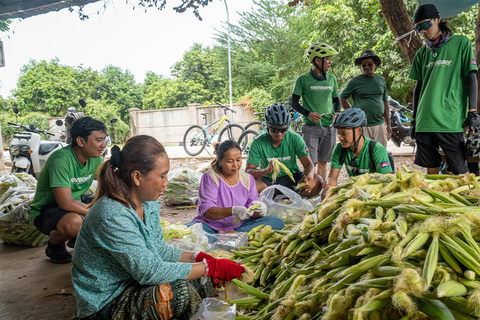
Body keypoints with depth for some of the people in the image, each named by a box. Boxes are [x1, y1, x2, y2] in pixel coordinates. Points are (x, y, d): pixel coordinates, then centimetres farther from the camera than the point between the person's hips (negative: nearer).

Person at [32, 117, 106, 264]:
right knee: (74, 222, -38)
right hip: (45, 211, -8)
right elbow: (66, 203, -34)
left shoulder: (96, 158, -6)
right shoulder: (60, 160, -29)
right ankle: (54, 245, -3)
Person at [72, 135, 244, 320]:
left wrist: (198, 257, -8)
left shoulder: (148, 203, -2)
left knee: (200, 280, -5)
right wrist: (211, 268, -25)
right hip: (105, 304, -8)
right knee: (180, 292, -27)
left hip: (133, 283, 8)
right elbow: (150, 271, -30)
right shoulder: (112, 216, -30)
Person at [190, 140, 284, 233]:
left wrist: (259, 210, -22)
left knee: (277, 222, -14)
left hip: (238, 226, 4)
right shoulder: (211, 177, -8)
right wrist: (233, 210, -36)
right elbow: (206, 211, -19)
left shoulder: (248, 179, 6)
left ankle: (233, 233, -25)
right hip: (211, 225, -4)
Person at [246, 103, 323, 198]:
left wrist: (309, 176, -34)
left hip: (291, 178, 1)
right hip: (268, 180, 0)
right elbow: (248, 170, -13)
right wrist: (266, 170, -35)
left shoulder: (294, 139, -7)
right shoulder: (258, 143, -10)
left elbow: (308, 164, -9)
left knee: (317, 181, -26)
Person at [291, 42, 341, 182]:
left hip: (328, 127, 4)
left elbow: (336, 100, 19)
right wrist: (308, 114, -17)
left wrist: (337, 112, -2)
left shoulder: (331, 79, 12)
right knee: (309, 162, -9)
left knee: (322, 161, 9)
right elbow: (294, 102, -1)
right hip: (310, 127, -4)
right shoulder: (303, 79, -2)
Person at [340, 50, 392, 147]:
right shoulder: (355, 81, -1)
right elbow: (342, 98, 6)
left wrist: (388, 125, 17)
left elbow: (385, 102, 18)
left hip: (379, 125, 5)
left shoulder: (381, 80, 13)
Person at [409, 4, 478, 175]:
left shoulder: (461, 43, 6)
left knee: (460, 172, -3)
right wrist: (414, 119, 16)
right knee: (431, 170, 8)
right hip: (424, 121, 4)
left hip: (451, 121, -4)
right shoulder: (422, 53, 16)